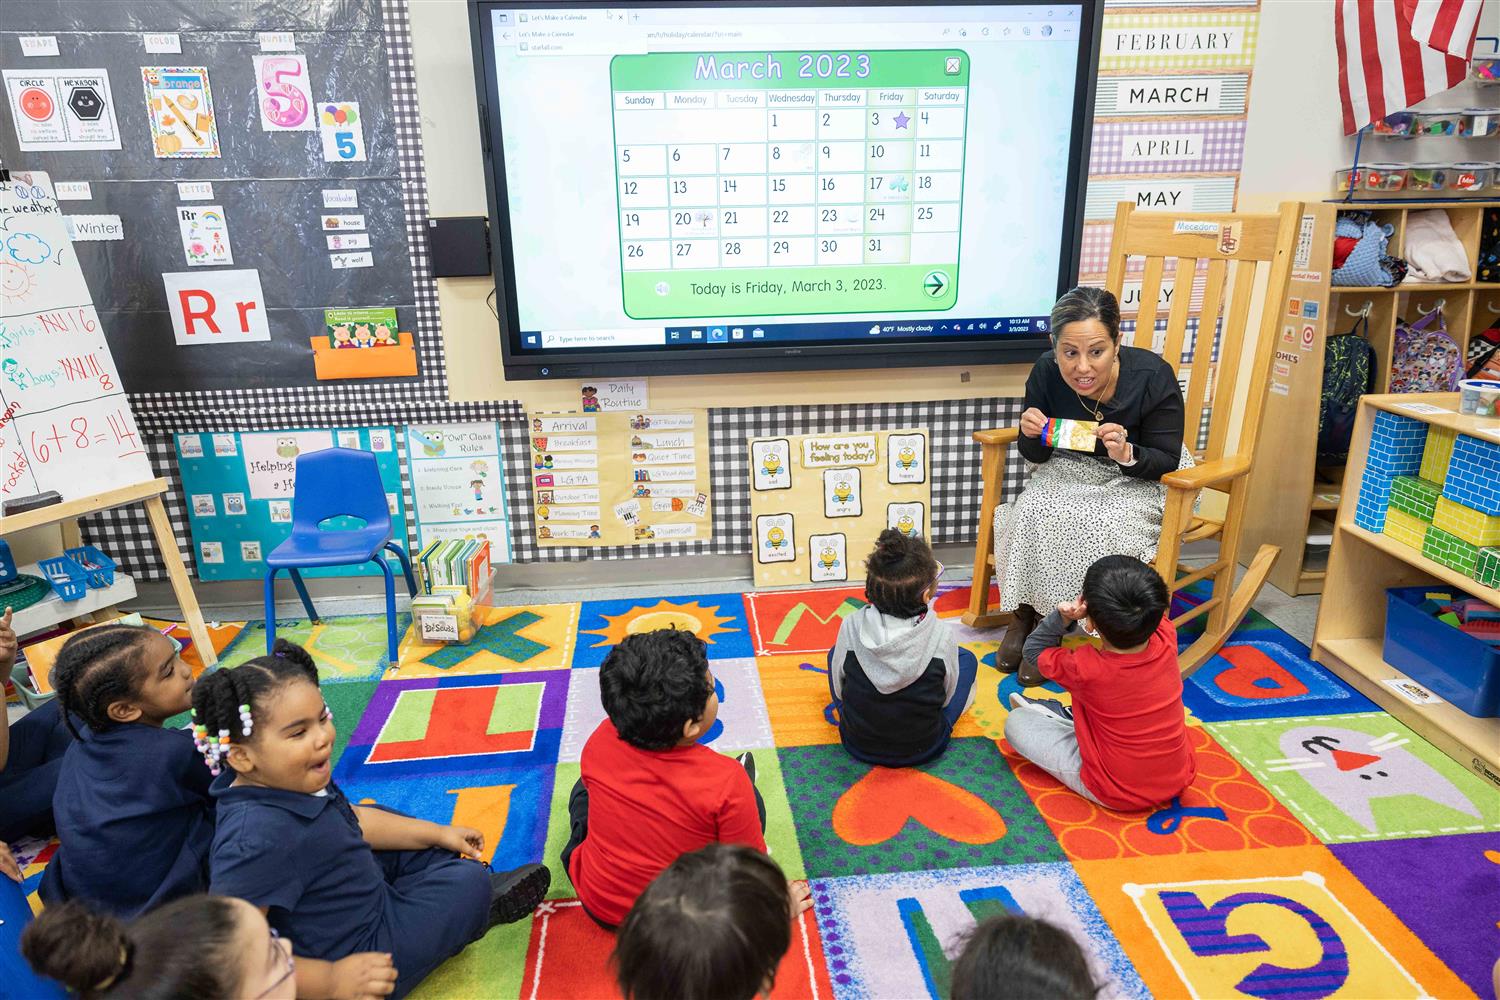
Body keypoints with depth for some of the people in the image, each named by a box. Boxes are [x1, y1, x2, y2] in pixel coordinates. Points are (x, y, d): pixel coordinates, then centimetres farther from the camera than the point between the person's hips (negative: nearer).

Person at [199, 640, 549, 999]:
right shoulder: (258, 838, -38)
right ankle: (480, 904, 31)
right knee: (468, 883, -4)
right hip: (361, 954, -9)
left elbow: (350, 819, 7)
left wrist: (438, 834, 11)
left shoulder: (287, 781, -9)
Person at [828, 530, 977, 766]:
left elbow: (839, 690, -4)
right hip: (924, 750, -1)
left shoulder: (851, 627, -20)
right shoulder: (942, 634, -22)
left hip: (858, 745, 1)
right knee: (967, 659, 17)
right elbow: (947, 698, -5)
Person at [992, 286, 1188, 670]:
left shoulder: (1153, 376, -24)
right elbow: (1037, 456, -3)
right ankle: (1024, 615, -6)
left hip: (1140, 479, -2)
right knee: (1033, 512, -26)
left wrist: (1127, 454, -36)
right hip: (1071, 471, 3)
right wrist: (1031, 434, -27)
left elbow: (1167, 461, -14)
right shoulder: (1046, 372, -16)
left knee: (1103, 526, -30)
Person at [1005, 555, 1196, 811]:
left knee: (1015, 722, 3)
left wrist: (1062, 617, -21)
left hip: (1117, 794, -5)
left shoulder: (1085, 668, -28)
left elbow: (1033, 652, -7)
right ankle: (1071, 716, 26)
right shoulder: (1167, 642, -17)